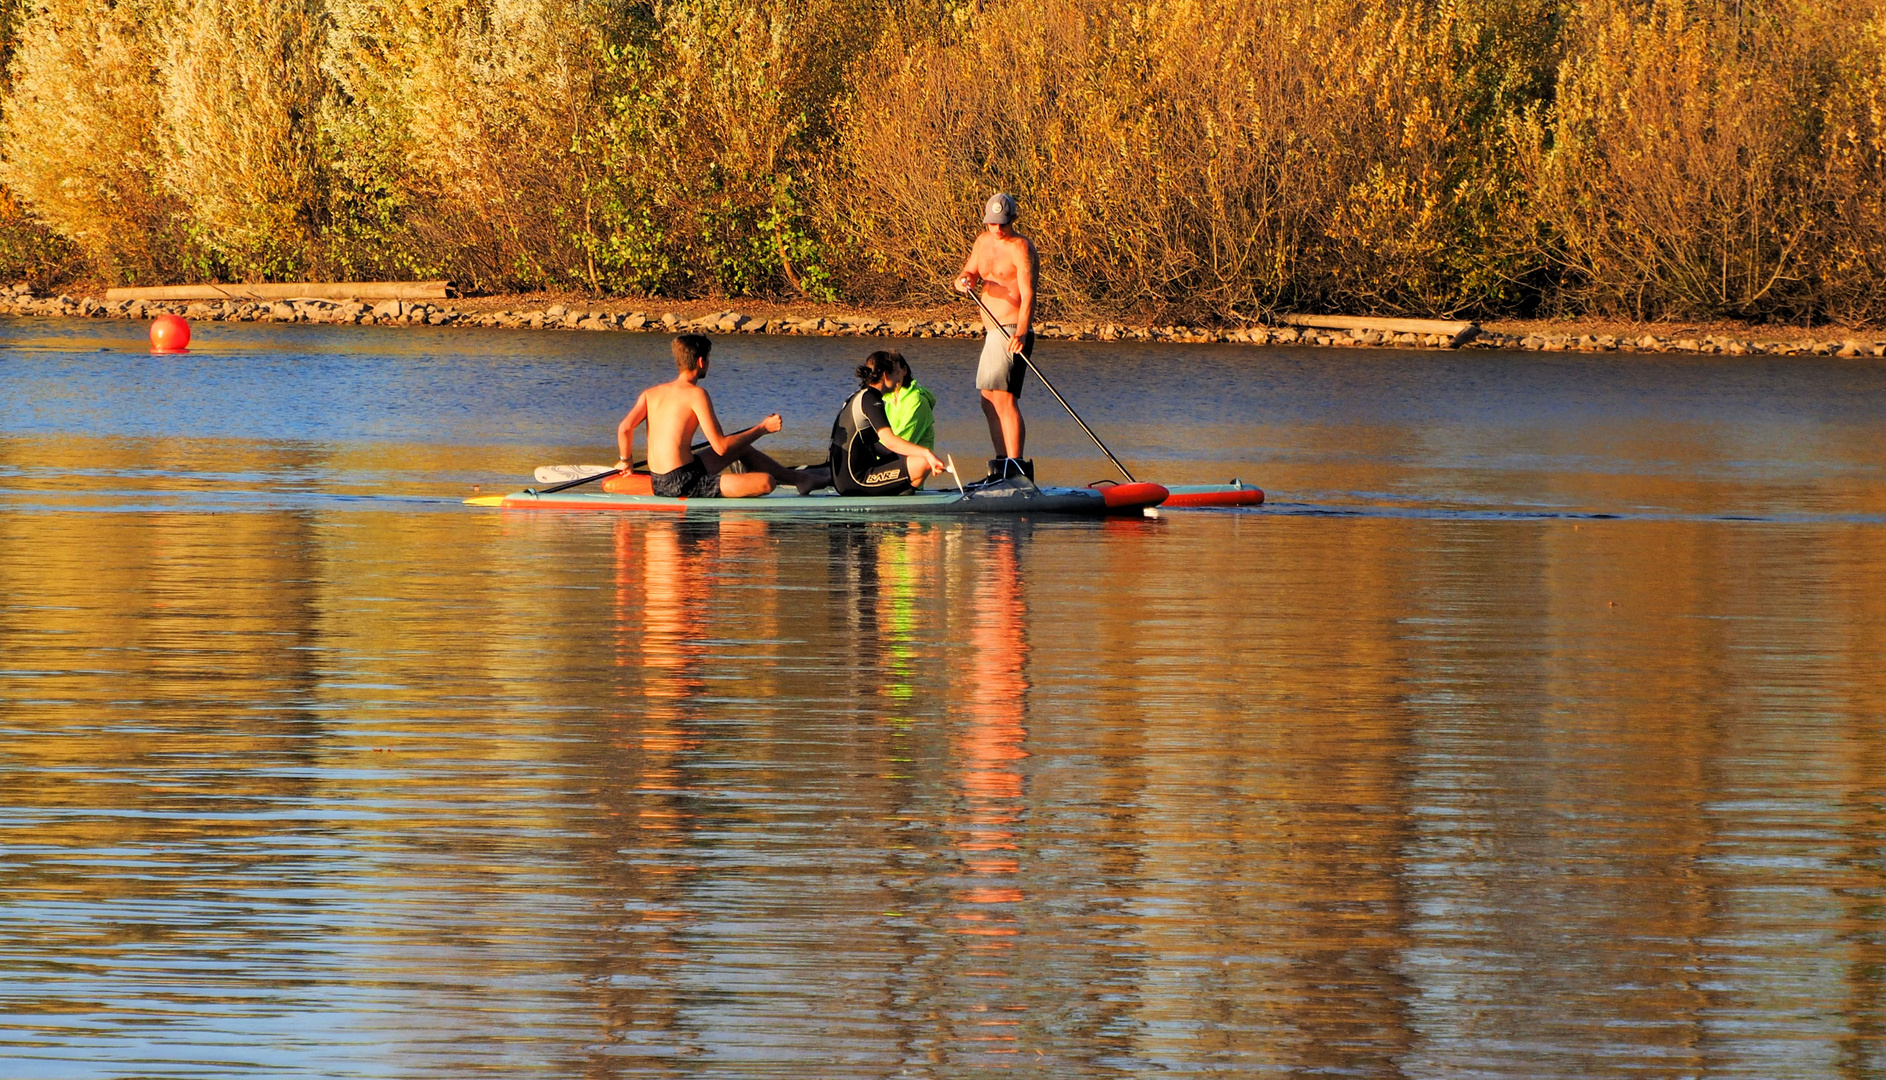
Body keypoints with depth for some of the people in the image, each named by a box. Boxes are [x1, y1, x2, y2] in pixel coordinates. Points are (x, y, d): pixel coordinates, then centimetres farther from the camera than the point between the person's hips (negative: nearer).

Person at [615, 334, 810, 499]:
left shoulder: (651, 393, 9)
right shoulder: (696, 395, -11)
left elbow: (624, 428, -4)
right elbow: (720, 447, -14)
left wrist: (625, 461, 15)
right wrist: (762, 428, -3)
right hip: (682, 486, -9)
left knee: (742, 448, 26)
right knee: (766, 482, -15)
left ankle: (797, 478, 36)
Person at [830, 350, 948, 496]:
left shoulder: (856, 398, 18)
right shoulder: (869, 399, -12)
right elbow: (889, 440, -25)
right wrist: (927, 453, -30)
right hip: (857, 482, -11)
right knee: (923, 464, -21)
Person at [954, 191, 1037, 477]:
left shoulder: (1020, 247, -11)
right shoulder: (983, 242, 14)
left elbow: (1028, 294, -20)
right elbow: (967, 275, 12)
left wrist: (1020, 333, -33)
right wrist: (964, 281, -15)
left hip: (1012, 332, -9)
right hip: (991, 332, 9)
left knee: (1003, 397, -18)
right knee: (989, 401, 12)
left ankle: (1015, 467, -22)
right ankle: (1003, 465, 19)